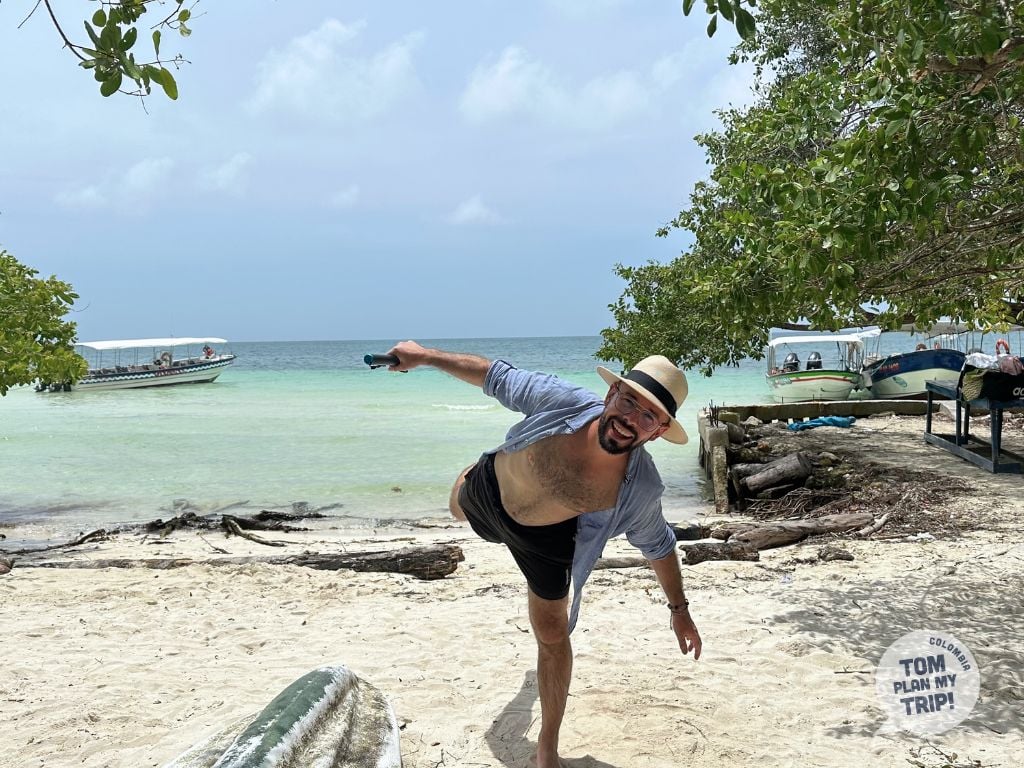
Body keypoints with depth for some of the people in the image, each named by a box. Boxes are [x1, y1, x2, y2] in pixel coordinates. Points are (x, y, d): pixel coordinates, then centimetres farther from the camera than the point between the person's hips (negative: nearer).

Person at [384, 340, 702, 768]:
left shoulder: (640, 488, -35)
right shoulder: (561, 401, -39)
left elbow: (657, 546, -15)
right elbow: (496, 377, -22)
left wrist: (679, 608, -6)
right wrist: (425, 357, -15)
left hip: (544, 540, -2)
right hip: (485, 494, 2)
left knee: (552, 635, 9)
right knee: (458, 507, 36)